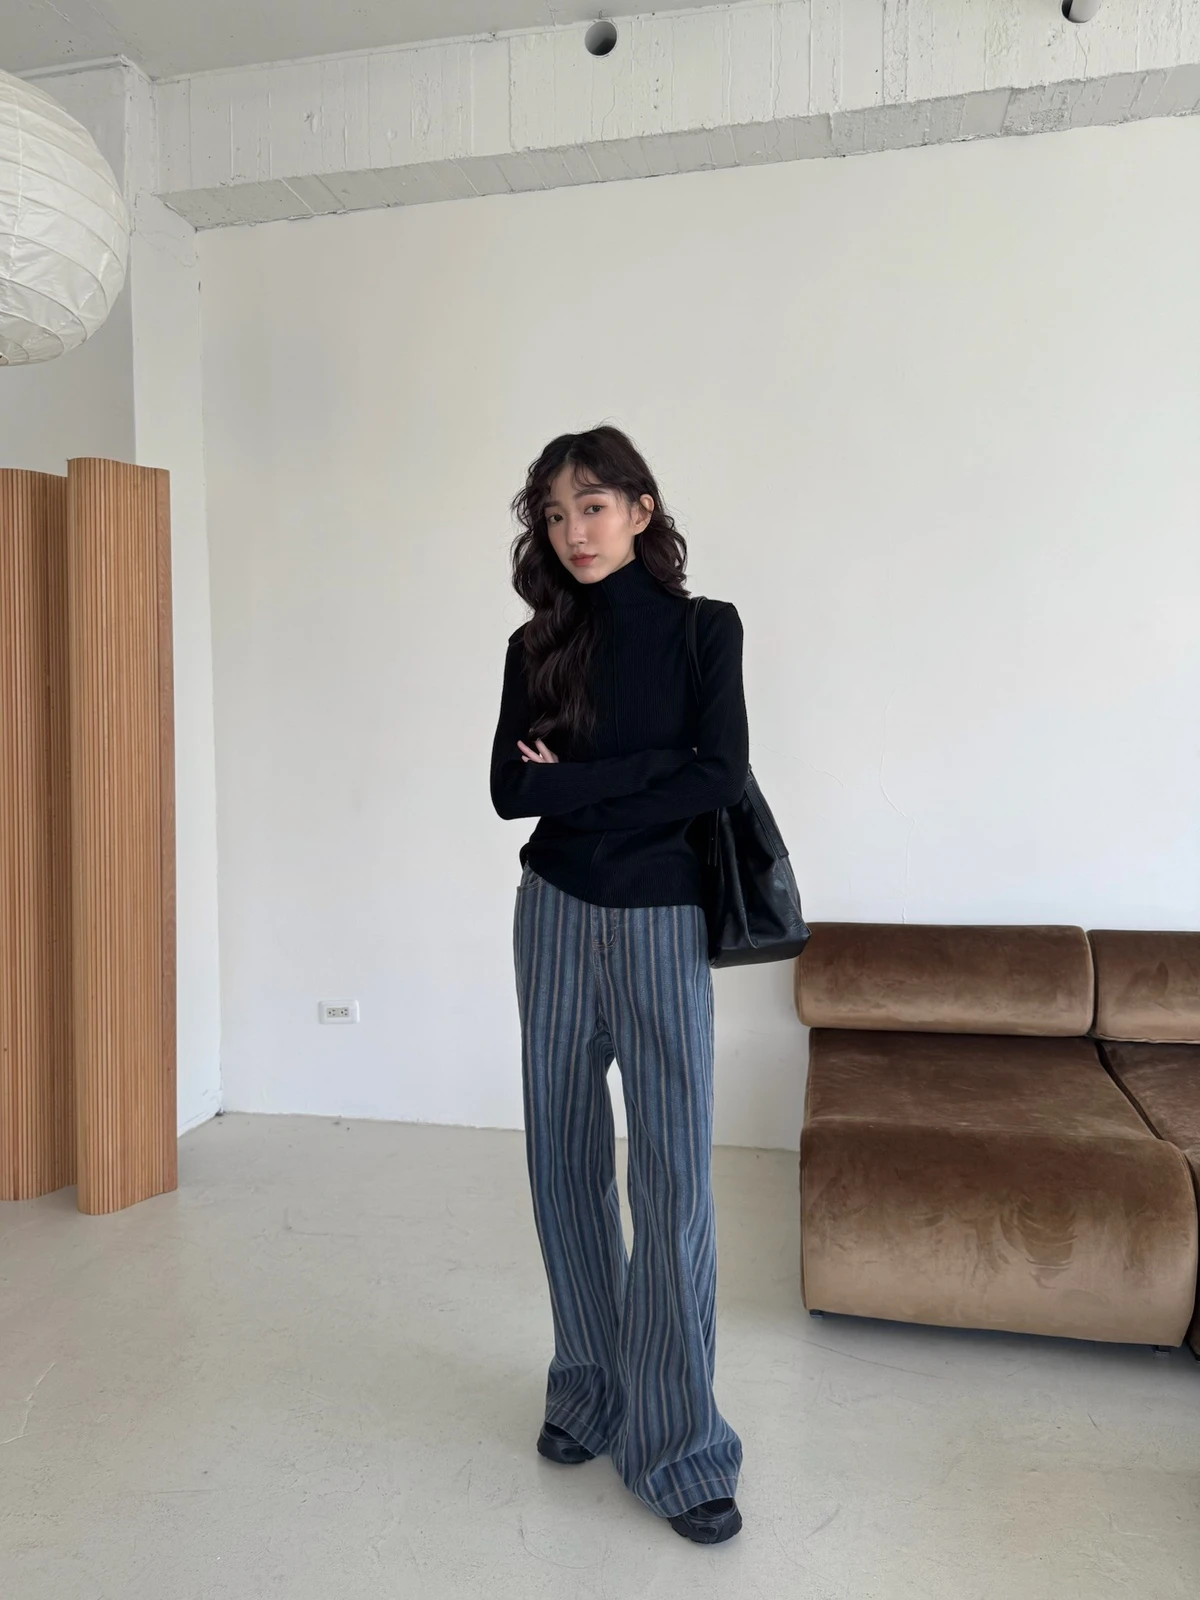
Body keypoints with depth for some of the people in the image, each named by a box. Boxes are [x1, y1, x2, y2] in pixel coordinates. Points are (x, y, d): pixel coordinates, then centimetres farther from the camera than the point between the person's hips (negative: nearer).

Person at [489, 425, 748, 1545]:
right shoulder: (536, 645, 6)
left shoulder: (703, 628, -1)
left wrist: (577, 785, -11)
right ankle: (588, 1392, 31)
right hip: (555, 917, 3)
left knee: (674, 1181, -3)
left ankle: (677, 1446, 13)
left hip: (661, 920, -3)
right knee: (567, 1165, 11)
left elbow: (721, 778, -13)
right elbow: (510, 789, -6)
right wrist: (655, 762, -13)